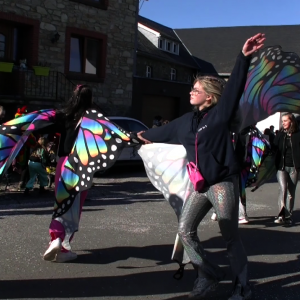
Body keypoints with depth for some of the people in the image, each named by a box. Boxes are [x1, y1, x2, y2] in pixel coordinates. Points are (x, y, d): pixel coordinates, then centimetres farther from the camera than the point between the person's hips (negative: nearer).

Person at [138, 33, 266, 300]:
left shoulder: (220, 114, -8)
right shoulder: (188, 121, 10)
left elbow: (235, 87, -19)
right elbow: (166, 131, 27)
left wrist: (244, 58, -29)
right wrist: (146, 135, 44)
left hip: (223, 183, -7)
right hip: (201, 185, 7)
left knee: (230, 237, 2)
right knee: (185, 230, 6)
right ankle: (209, 274, 22)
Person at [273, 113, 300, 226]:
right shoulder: (280, 134, 8)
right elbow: (274, 148, 9)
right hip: (282, 167, 0)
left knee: (291, 191, 6)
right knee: (283, 188, -17)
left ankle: (288, 216, 13)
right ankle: (282, 214, -18)